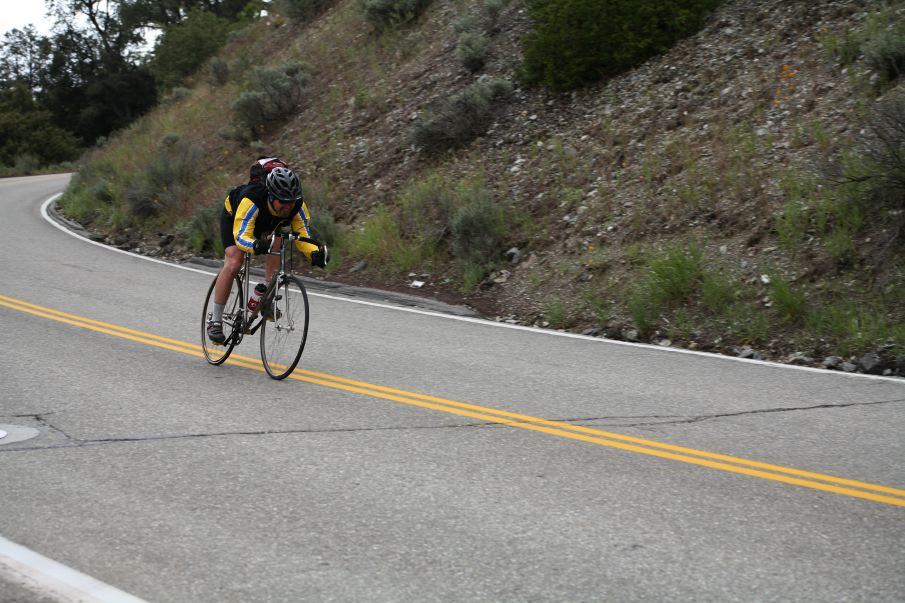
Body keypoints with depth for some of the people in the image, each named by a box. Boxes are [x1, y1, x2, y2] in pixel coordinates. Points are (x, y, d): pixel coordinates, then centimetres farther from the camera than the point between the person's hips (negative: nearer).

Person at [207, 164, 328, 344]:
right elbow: (241, 236, -49)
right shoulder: (251, 201, -45)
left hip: (267, 223, 5)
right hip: (233, 217, -5)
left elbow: (303, 236, -27)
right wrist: (256, 245, -71)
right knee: (233, 263, -21)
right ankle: (215, 321, -12)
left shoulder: (297, 206, -32)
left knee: (277, 242, -21)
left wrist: (316, 253, -48)